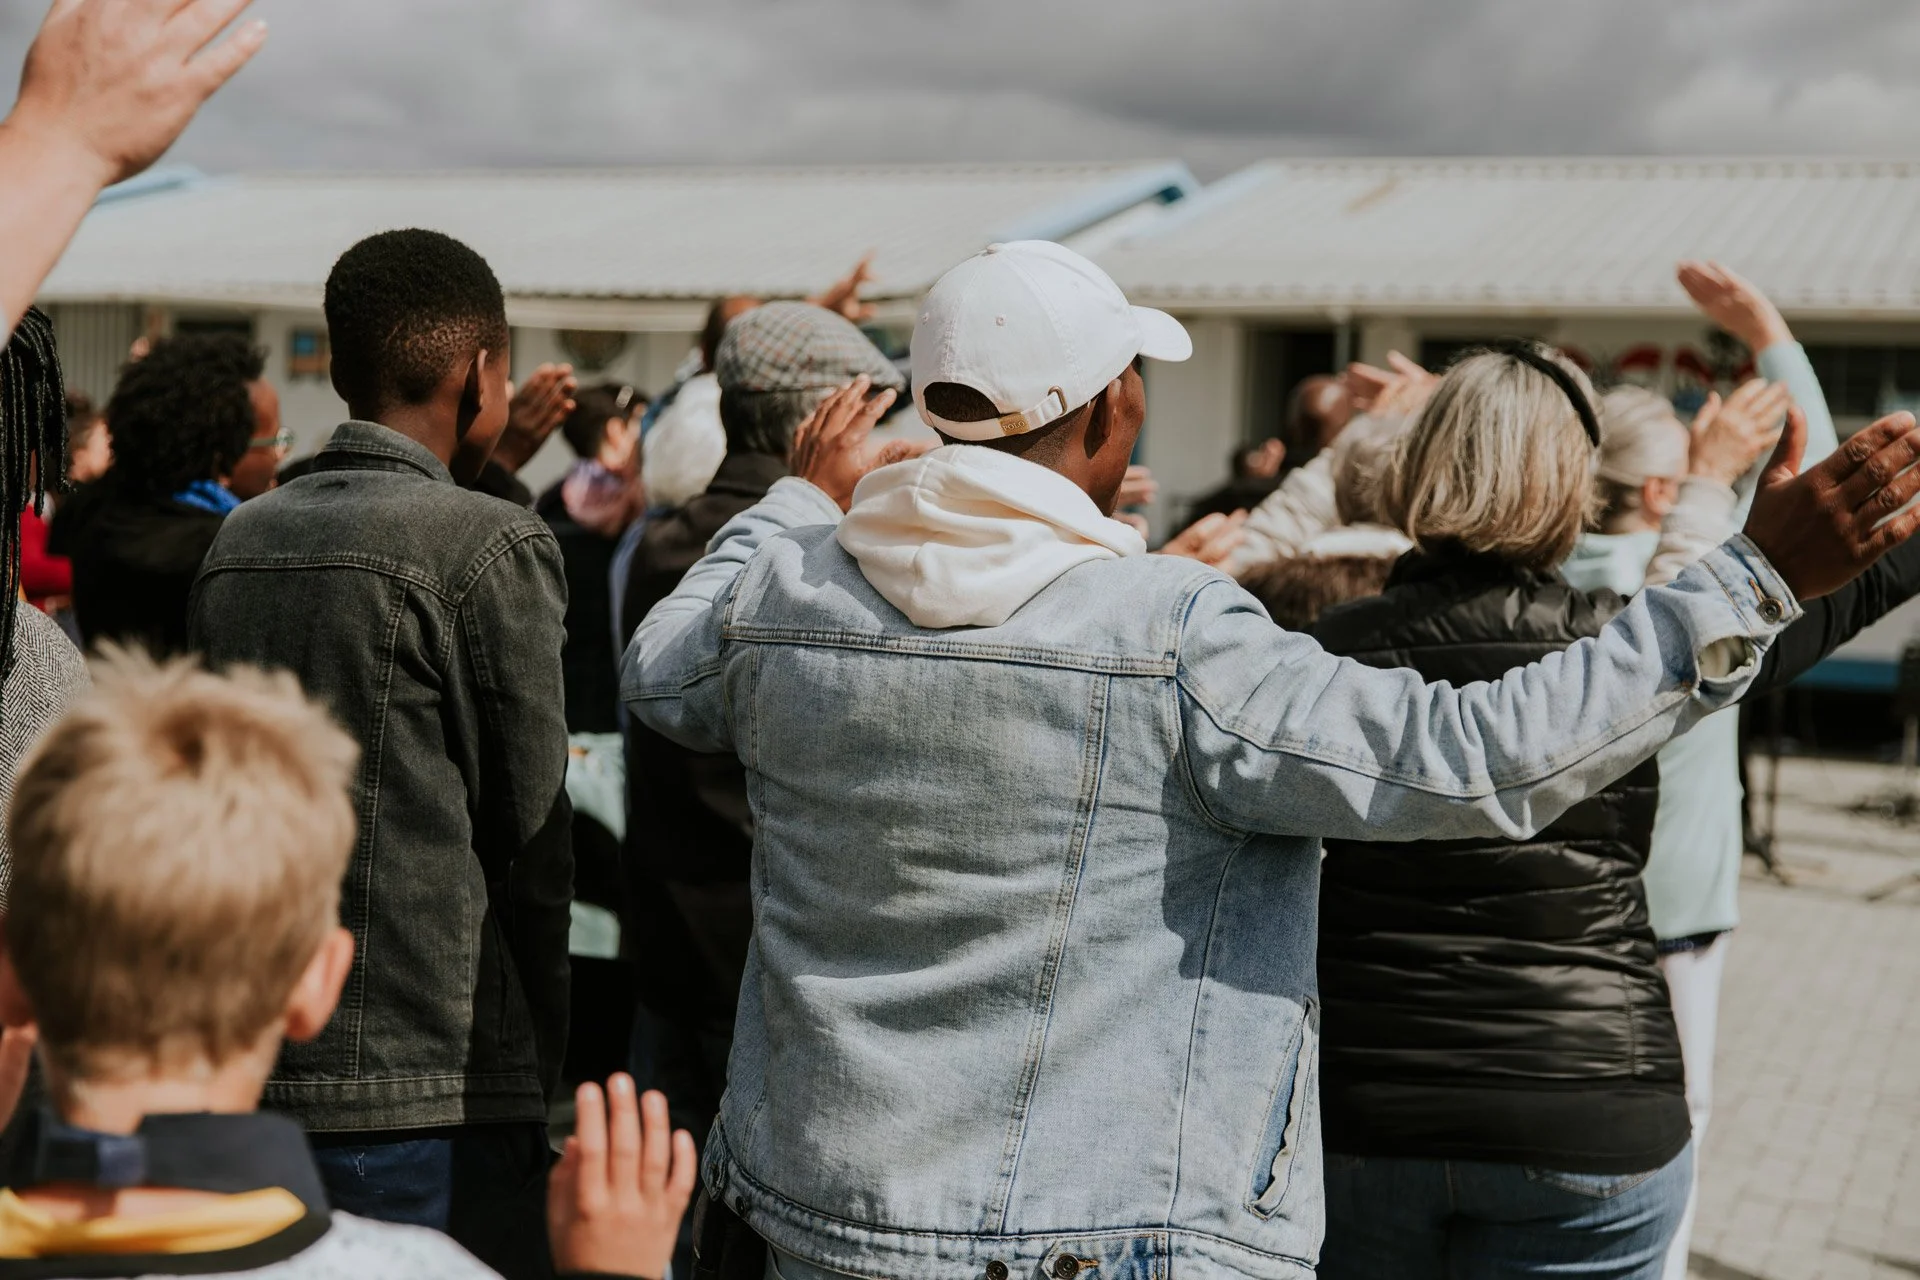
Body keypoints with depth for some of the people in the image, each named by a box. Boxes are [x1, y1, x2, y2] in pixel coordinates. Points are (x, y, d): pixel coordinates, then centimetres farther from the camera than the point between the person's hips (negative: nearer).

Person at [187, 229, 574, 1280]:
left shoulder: (238, 540, 9)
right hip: (428, 1094, -7)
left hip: (248, 1068, 7)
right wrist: (538, 1064, 5)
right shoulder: (492, 543, -11)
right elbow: (529, 831, -8)